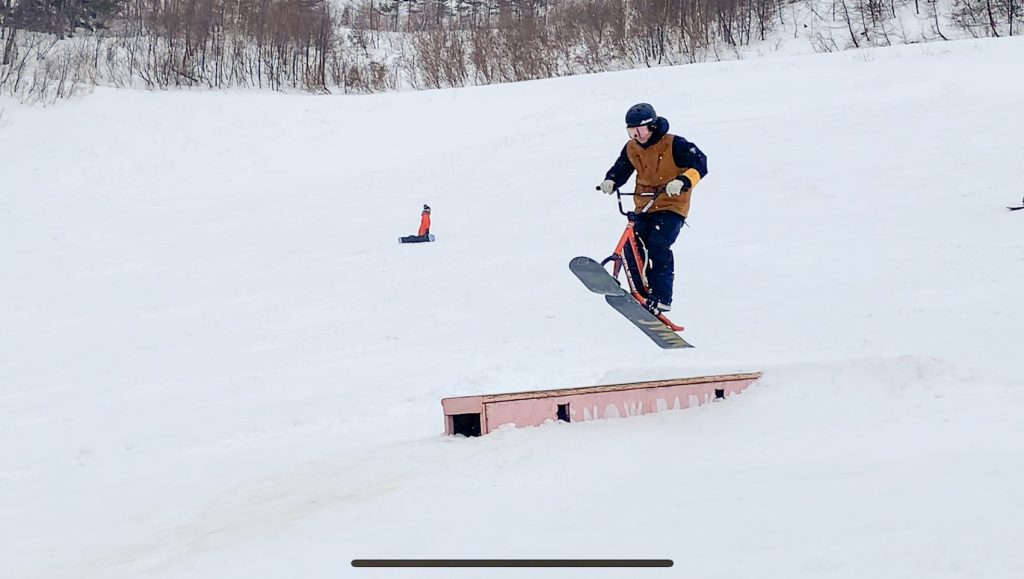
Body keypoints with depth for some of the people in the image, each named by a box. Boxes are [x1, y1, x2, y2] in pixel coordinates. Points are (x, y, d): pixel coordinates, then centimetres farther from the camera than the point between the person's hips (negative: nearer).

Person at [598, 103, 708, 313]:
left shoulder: (674, 144, -12)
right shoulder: (631, 149, 5)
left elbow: (700, 164, -15)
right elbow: (621, 169, 15)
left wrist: (682, 182, -33)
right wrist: (610, 181, -9)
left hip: (672, 204, -6)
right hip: (644, 206, 6)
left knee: (658, 246, -22)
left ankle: (662, 298, -19)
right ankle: (641, 294, 3)